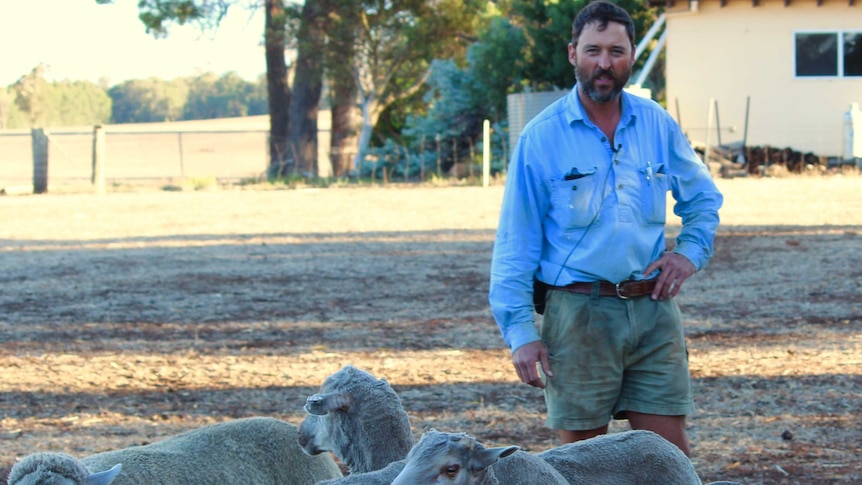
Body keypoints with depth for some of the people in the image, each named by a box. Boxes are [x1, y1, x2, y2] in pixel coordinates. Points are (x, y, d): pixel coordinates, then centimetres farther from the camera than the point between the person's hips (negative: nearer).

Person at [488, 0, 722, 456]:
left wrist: (690, 251, 3)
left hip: (653, 311, 3)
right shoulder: (541, 137, -2)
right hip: (579, 312, -2)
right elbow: (515, 242, -1)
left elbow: (704, 198, 22)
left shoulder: (658, 124, 7)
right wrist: (520, 331, -7)